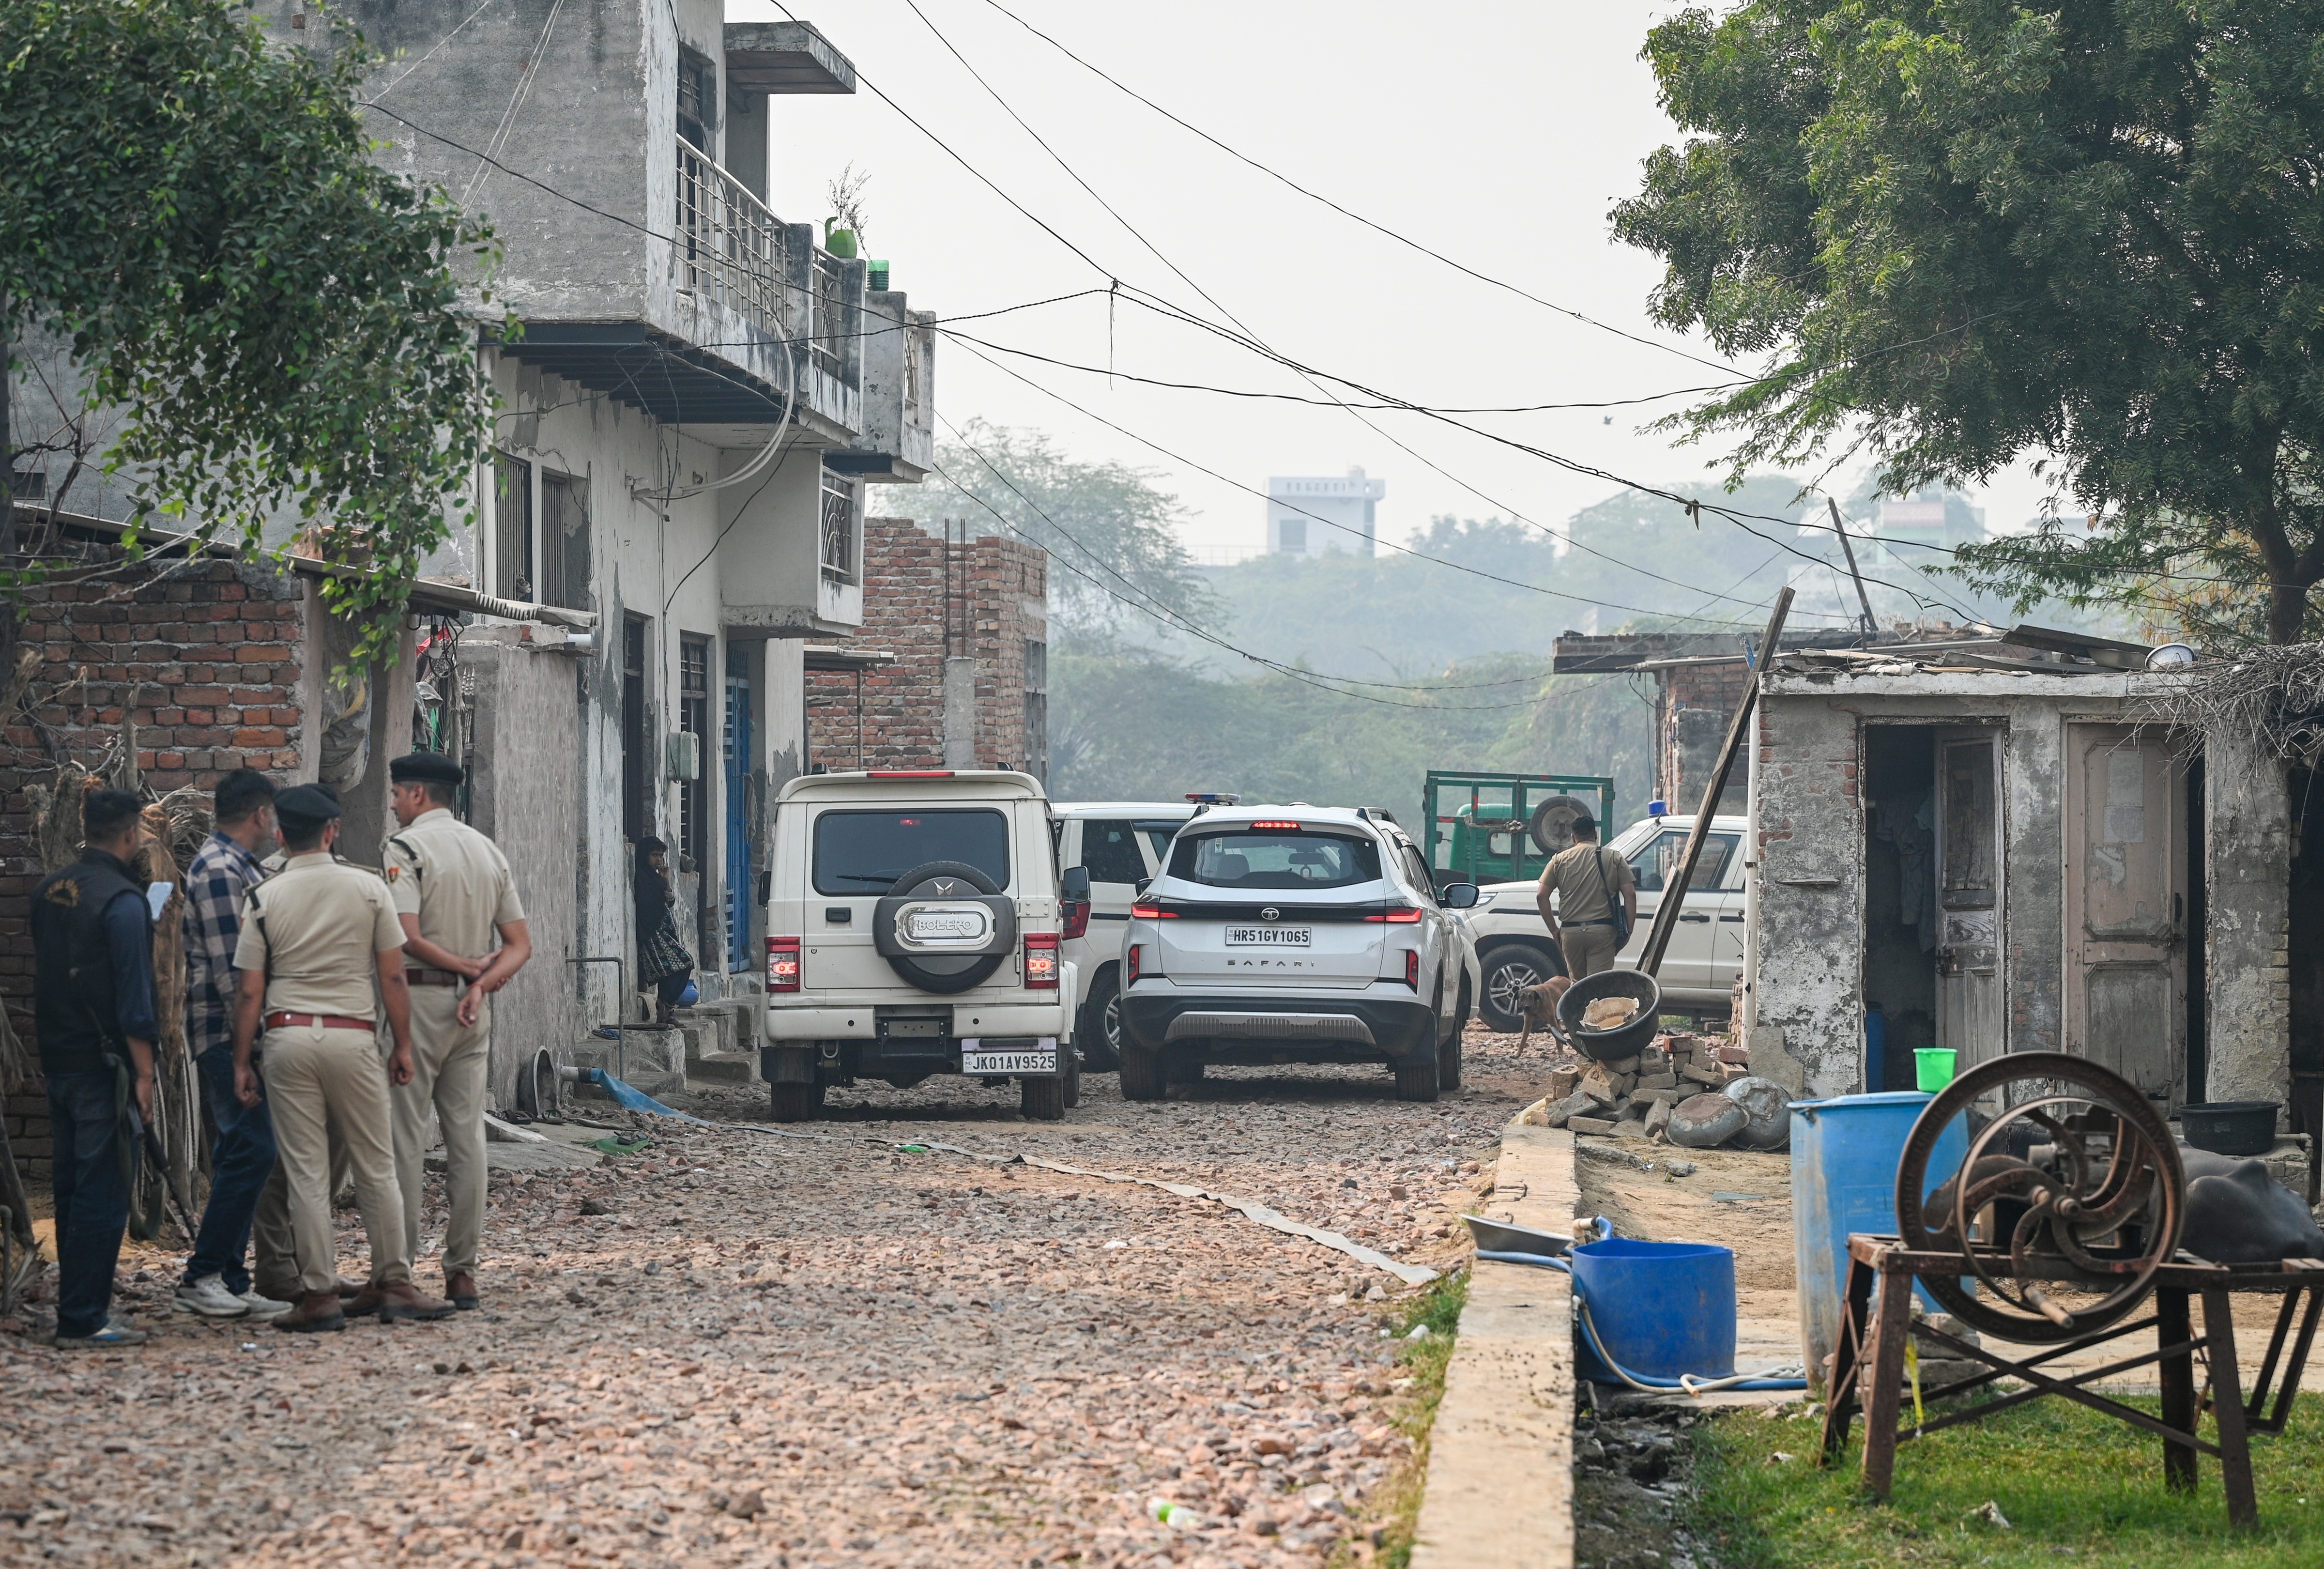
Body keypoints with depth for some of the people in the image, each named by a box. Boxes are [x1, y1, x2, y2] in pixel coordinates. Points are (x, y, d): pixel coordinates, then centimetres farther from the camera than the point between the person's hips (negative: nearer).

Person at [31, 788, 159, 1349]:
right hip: (104, 1066, -8)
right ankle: (83, 1321, -6)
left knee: (71, 1191, 15)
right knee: (103, 1193, -5)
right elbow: (134, 998, -17)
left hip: (59, 1063, 8)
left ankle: (77, 1307, 22)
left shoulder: (50, 891, 9)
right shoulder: (123, 901, -15)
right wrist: (144, 1075, -15)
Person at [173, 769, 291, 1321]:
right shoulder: (219, 870, -14)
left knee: (244, 1155, 9)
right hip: (228, 1033, -10)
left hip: (244, 1036, 10)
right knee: (250, 1151, -12)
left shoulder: (238, 866, 18)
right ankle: (202, 1276, -9)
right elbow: (228, 968, -19)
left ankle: (229, 1281, 11)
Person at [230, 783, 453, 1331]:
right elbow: (393, 977, 0)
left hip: (287, 1037, 0)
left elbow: (250, 992, 0)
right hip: (352, 1038, 0)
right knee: (375, 1166, 8)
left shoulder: (263, 899, 0)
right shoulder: (367, 888, 0)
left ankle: (319, 1295, 2)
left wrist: (242, 1062, 7)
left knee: (306, 1172, 2)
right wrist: (402, 1045, 9)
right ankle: (393, 1283, 11)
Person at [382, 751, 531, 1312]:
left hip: (419, 998, -7)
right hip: (473, 1010, 7)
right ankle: (463, 1270, 7)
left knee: (405, 1132, -3)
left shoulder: (407, 846, -8)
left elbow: (407, 937, -19)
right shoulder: (489, 850, 14)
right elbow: (521, 944, 9)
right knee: (467, 1134, 7)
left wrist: (466, 967, -8)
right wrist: (482, 982, -5)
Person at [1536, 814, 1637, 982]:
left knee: (1577, 984, 16)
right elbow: (1630, 895, 0)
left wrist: (1554, 930, 11)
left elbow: (1541, 896, 5)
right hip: (1602, 930, -2)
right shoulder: (1614, 859, 6)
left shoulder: (1560, 860, 9)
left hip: (1570, 931, 2)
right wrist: (1628, 931, 4)